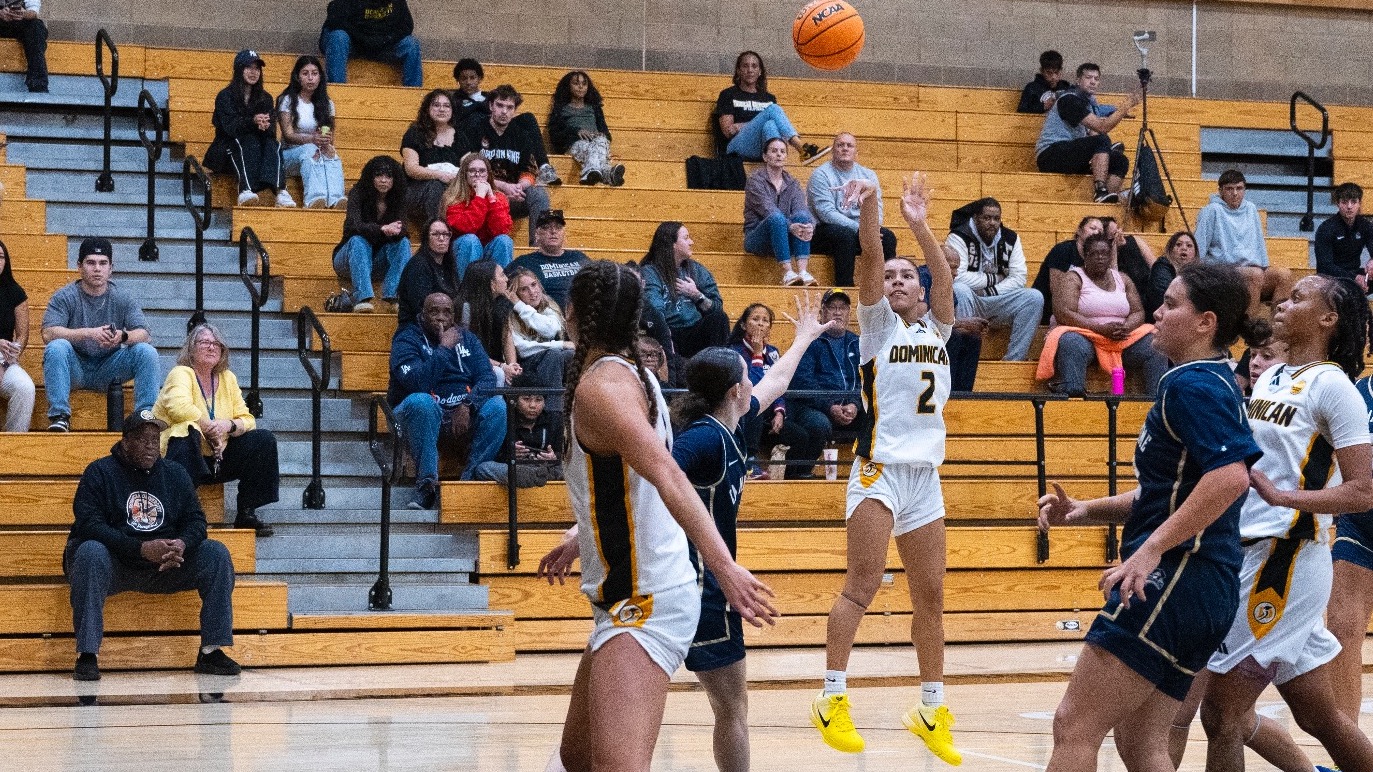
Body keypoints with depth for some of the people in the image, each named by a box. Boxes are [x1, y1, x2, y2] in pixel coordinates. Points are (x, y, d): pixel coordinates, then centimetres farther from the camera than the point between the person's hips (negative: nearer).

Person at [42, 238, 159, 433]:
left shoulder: (122, 298, 3)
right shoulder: (65, 297, -5)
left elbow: (144, 334, -7)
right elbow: (48, 333, -20)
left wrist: (123, 336, -31)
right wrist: (88, 333, -33)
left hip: (108, 370, 2)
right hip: (75, 369, -2)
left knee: (146, 351, -20)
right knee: (56, 347, -32)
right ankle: (59, 416, -31)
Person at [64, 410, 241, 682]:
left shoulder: (175, 474, 13)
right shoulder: (99, 473, -3)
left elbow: (195, 520, 8)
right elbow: (89, 524, -16)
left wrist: (182, 544, -18)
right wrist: (141, 549, -27)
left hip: (164, 567, 4)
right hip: (114, 565, -4)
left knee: (216, 554, -14)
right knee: (90, 553, -37)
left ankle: (211, 651, -14)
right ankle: (87, 656, -36)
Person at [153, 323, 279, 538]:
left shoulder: (227, 378, 11)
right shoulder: (182, 374, -7)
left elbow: (247, 420, 7)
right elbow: (179, 407, -29)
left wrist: (229, 426, -16)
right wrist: (212, 428, -19)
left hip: (215, 459, 6)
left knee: (263, 439, -6)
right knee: (188, 431, -37)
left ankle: (247, 513, -2)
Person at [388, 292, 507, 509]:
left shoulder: (467, 338, 13)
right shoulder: (406, 339, -3)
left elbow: (488, 379, -2)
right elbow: (416, 382, -21)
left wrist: (467, 404, -21)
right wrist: (444, 349, -17)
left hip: (464, 412, 4)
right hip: (425, 413, -4)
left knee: (497, 405, -24)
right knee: (420, 402, -38)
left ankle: (471, 478, -26)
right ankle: (426, 485, -34)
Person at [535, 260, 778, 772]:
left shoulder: (598, 384, -15)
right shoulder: (634, 374, 13)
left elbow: (667, 476, -29)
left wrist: (723, 566, -39)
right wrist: (580, 539, 42)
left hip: (642, 605, -10)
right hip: (631, 600, 10)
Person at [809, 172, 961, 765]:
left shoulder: (936, 331, 17)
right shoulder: (878, 324, 6)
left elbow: (944, 275, 1)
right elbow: (869, 262, -10)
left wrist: (918, 224, -10)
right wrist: (868, 208, -24)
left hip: (926, 475, 5)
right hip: (881, 467, -5)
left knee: (930, 594, 8)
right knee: (863, 582, -14)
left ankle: (931, 710, 15)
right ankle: (832, 699, -11)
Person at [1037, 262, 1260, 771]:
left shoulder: (1193, 385, -11)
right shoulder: (1211, 384, 21)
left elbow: (1231, 476, -27)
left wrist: (1152, 549, -26)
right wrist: (1085, 512, 15)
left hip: (1176, 578, -11)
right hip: (1191, 586, 11)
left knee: (1074, 727, -10)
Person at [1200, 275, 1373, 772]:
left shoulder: (1331, 385, -10)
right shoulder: (1269, 378, 14)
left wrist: (1283, 497, -26)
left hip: (1285, 558, -9)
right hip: (1249, 552, 9)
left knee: (1221, 714, -7)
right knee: (1318, 717, 14)